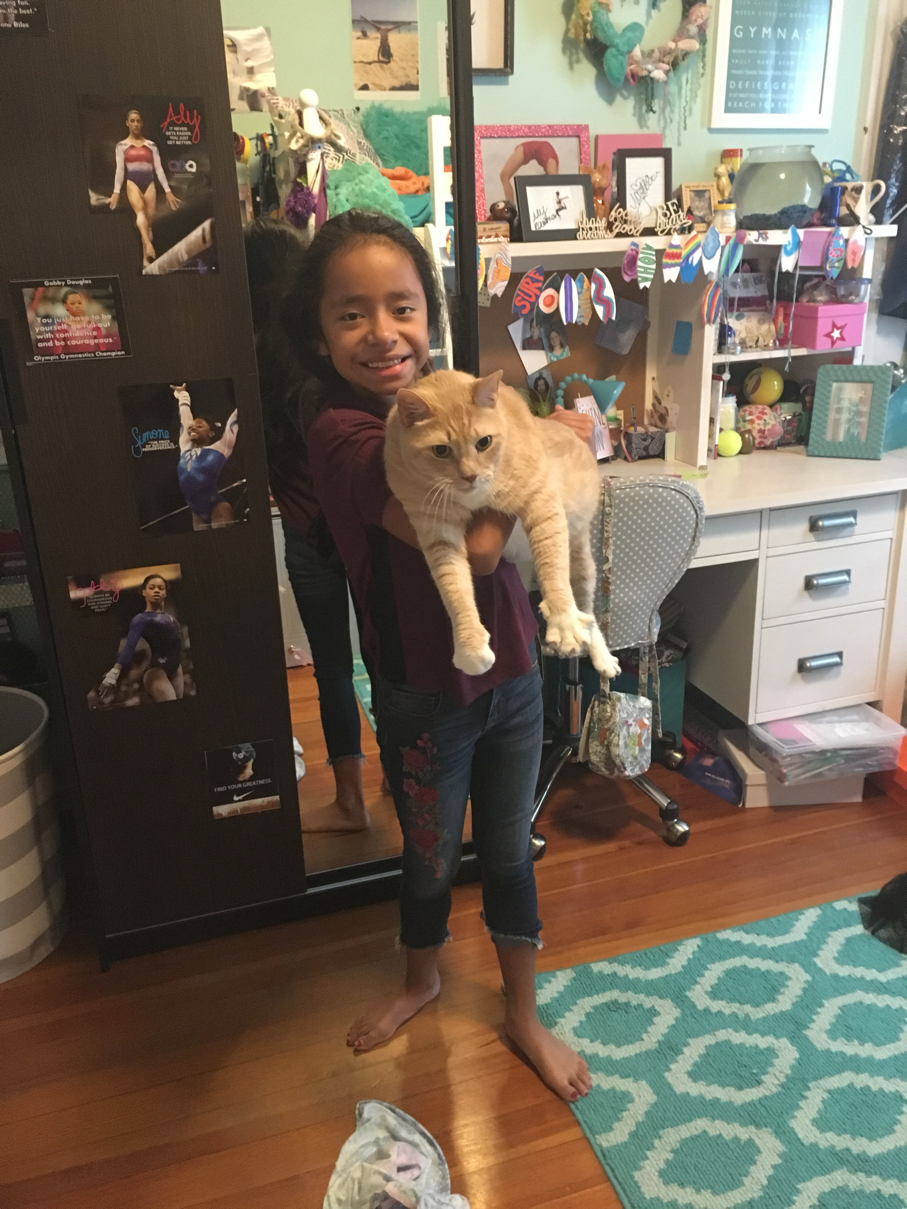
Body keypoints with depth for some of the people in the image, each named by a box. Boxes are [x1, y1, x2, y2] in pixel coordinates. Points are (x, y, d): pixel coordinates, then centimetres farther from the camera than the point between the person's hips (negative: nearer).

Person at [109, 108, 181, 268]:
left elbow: (159, 168, 9)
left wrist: (168, 191, 2)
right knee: (140, 211, -31)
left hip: (149, 184, 3)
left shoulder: (151, 145, 12)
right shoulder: (122, 145, 8)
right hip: (132, 183, -2)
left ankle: (146, 259, 1)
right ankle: (148, 244, -52)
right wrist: (116, 191, -5)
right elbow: (120, 169, 3)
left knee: (149, 221, -3)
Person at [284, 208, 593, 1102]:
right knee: (432, 858, 19)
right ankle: (421, 978, 51)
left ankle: (523, 1014, 42)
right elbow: (477, 546, -30)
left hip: (510, 673, 5)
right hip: (426, 693, -4)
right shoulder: (343, 434, -22)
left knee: (509, 853, 20)